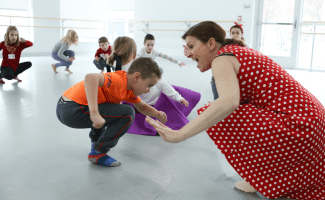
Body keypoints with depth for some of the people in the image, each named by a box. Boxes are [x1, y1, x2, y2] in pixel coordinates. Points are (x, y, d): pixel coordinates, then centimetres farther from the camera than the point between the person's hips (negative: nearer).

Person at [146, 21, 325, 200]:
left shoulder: (222, 59, -14)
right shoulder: (238, 51, 14)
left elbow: (229, 102, -33)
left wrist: (180, 134, -36)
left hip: (294, 124, -10)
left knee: (217, 120, -13)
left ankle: (257, 180, 5)